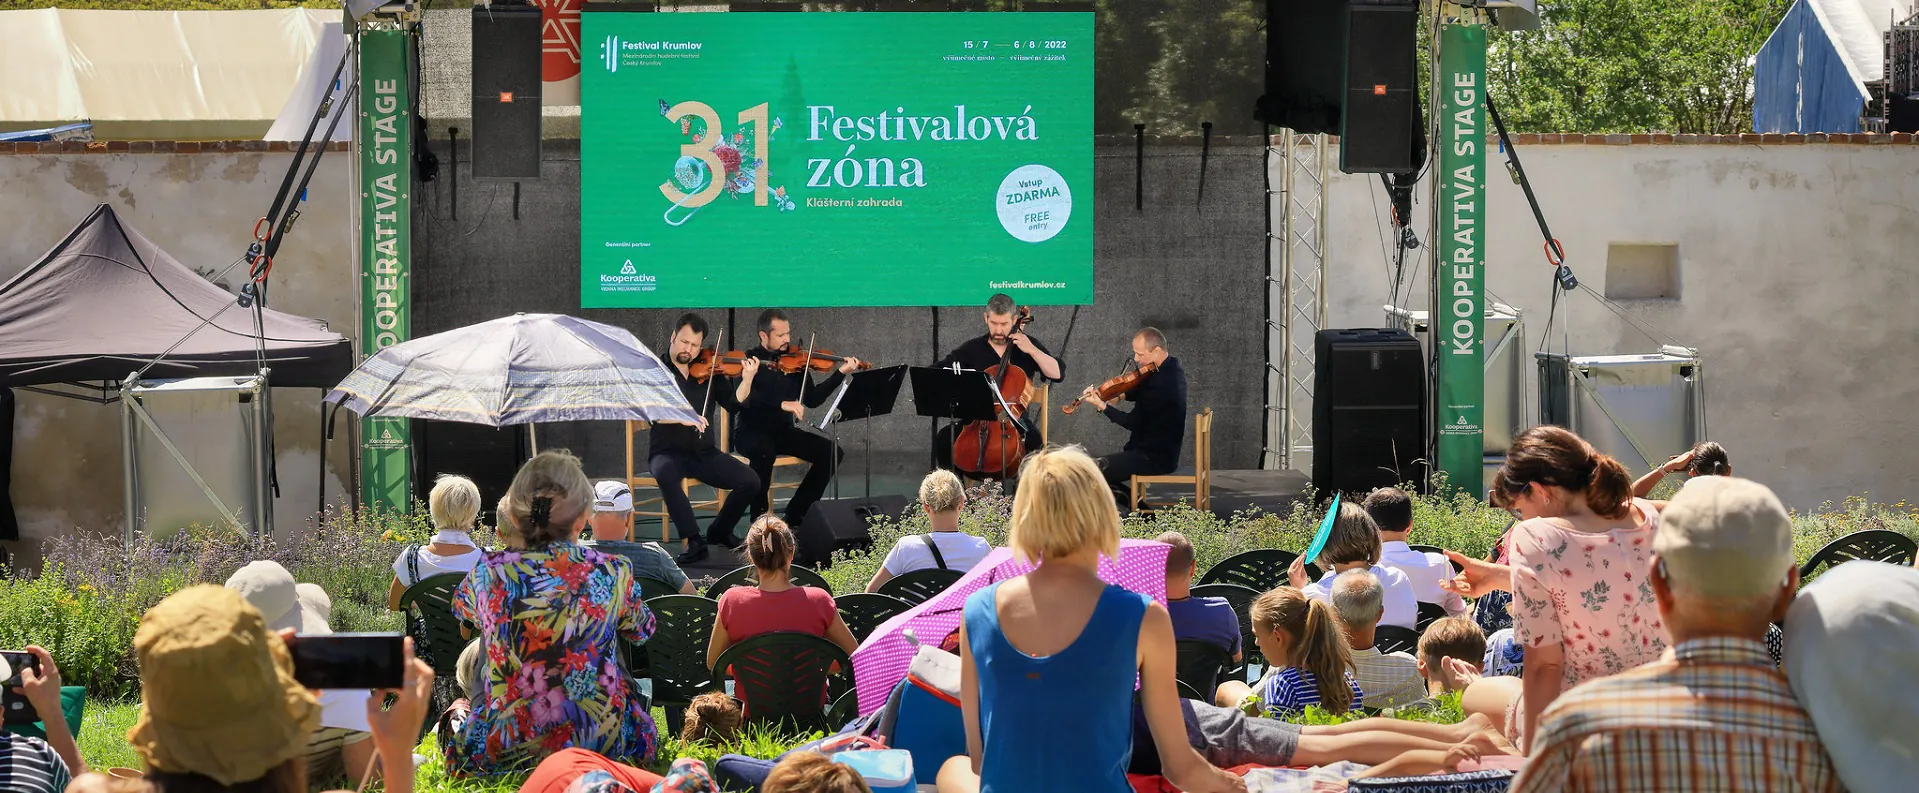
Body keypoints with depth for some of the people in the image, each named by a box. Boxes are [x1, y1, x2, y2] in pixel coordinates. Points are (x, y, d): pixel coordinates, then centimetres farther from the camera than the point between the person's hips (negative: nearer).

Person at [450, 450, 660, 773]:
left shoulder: (488, 573, -8)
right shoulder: (613, 573, -8)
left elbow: (462, 608, 18)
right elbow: (641, 630, 14)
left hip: (506, 747, 2)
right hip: (603, 743, -2)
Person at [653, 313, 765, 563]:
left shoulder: (709, 373, 9)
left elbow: (733, 404, 2)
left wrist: (747, 380, -16)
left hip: (704, 453, 4)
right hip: (668, 453, -4)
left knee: (751, 482, -15)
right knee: (666, 474, -40)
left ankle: (719, 532, 11)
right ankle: (694, 540, -30)